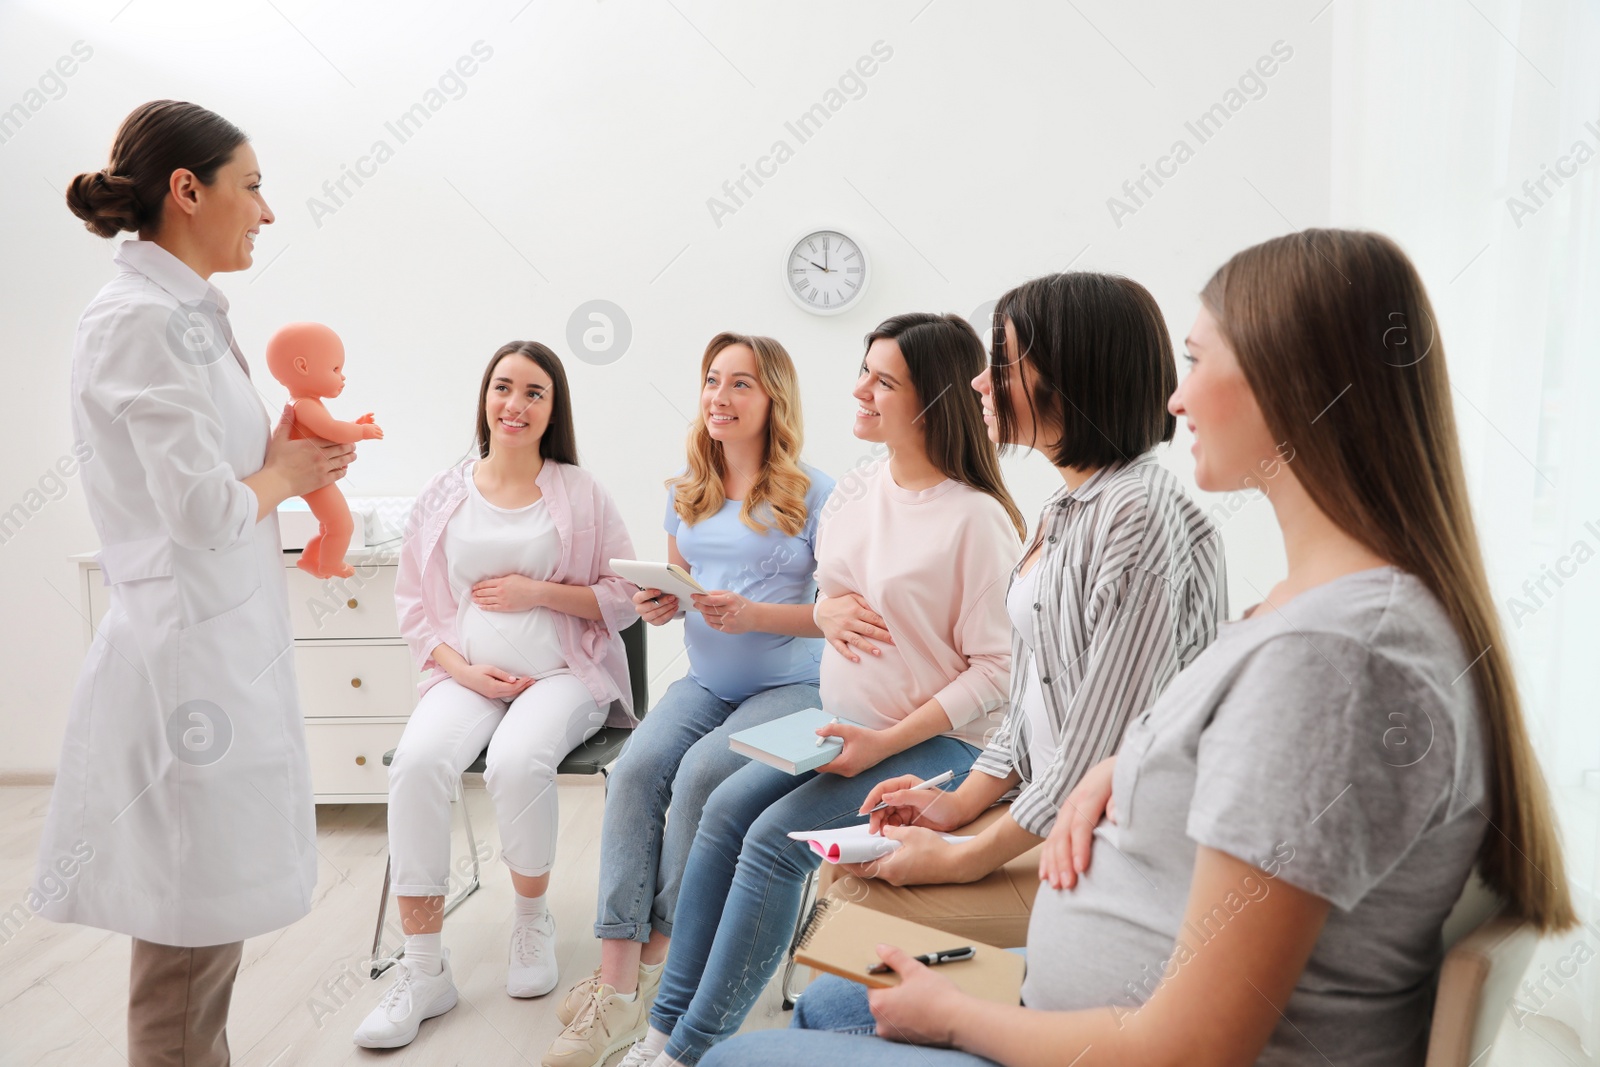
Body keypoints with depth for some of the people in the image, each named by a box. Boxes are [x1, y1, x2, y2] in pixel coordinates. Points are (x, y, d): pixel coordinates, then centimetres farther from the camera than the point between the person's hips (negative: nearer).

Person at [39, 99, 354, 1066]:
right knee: (189, 945, 5)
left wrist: (289, 459, 1)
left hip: (228, 650, 9)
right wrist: (285, 474, -4)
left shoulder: (185, 315, 12)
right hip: (190, 660, -9)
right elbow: (204, 513, -21)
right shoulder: (143, 319, -16)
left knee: (209, 931, 18)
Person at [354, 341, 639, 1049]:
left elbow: (625, 597, 3)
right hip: (466, 676, 2)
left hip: (563, 674, -2)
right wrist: (465, 671, -6)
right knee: (418, 761, -29)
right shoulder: (443, 494, 11)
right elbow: (414, 606, 10)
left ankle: (533, 919, -3)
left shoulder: (579, 492, 5)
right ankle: (424, 972, -17)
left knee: (517, 760, -33)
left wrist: (537, 591, -9)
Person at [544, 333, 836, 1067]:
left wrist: (755, 613, -23)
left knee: (702, 772, -29)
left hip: (790, 686, -4)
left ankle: (657, 960, -11)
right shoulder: (686, 492, 10)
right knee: (636, 767, -23)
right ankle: (616, 986, -22)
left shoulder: (815, 496, -7)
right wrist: (659, 605, -5)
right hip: (704, 682, 5)